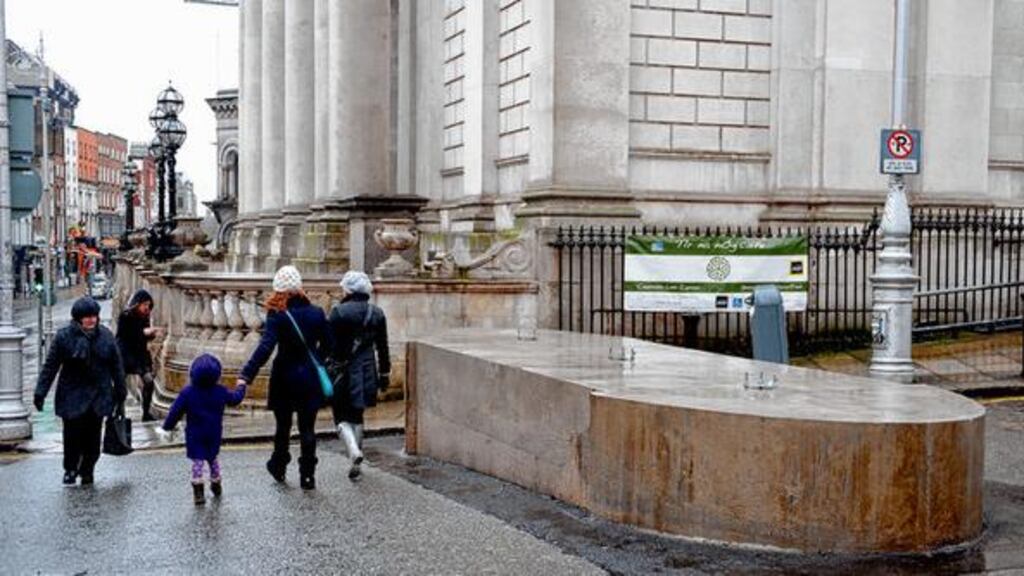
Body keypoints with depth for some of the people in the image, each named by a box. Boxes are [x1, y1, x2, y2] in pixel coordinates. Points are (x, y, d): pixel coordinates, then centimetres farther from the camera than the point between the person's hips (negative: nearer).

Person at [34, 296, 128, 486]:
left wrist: (120, 393, 10)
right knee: (72, 434, -1)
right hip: (72, 396, -2)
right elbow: (50, 366, -4)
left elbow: (116, 366, 8)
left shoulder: (105, 336, 1)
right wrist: (40, 393, -7)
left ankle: (87, 470, 21)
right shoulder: (64, 336, -7)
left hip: (99, 395, 2)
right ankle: (70, 469, 19)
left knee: (93, 436, 5)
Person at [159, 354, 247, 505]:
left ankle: (198, 491, -5)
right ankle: (216, 485, 32)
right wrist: (241, 387, 29)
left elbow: (176, 411, -9)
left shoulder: (187, 392, -14)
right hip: (214, 434, 2)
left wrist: (167, 426, 5)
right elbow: (235, 399, 8)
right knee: (213, 458, 20)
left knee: (197, 461, 2)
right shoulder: (221, 392, -9)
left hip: (195, 435, -2)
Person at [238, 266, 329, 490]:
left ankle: (278, 467, 33)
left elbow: (265, 347, -25)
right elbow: (327, 344, 8)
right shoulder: (317, 313, -3)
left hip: (285, 380, -2)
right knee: (307, 429, 7)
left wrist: (246, 375, -29)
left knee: (283, 426, 17)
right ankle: (307, 475, 8)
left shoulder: (277, 316, -14)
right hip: (310, 379, 2)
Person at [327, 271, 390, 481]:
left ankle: (354, 450, -20)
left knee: (342, 416, 6)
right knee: (357, 415, 16)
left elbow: (330, 344, -10)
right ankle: (355, 464, 18)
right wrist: (384, 374, 16)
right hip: (367, 373, 4)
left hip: (343, 372, -4)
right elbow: (382, 348, 8)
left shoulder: (338, 312, -10)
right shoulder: (377, 314, 3)